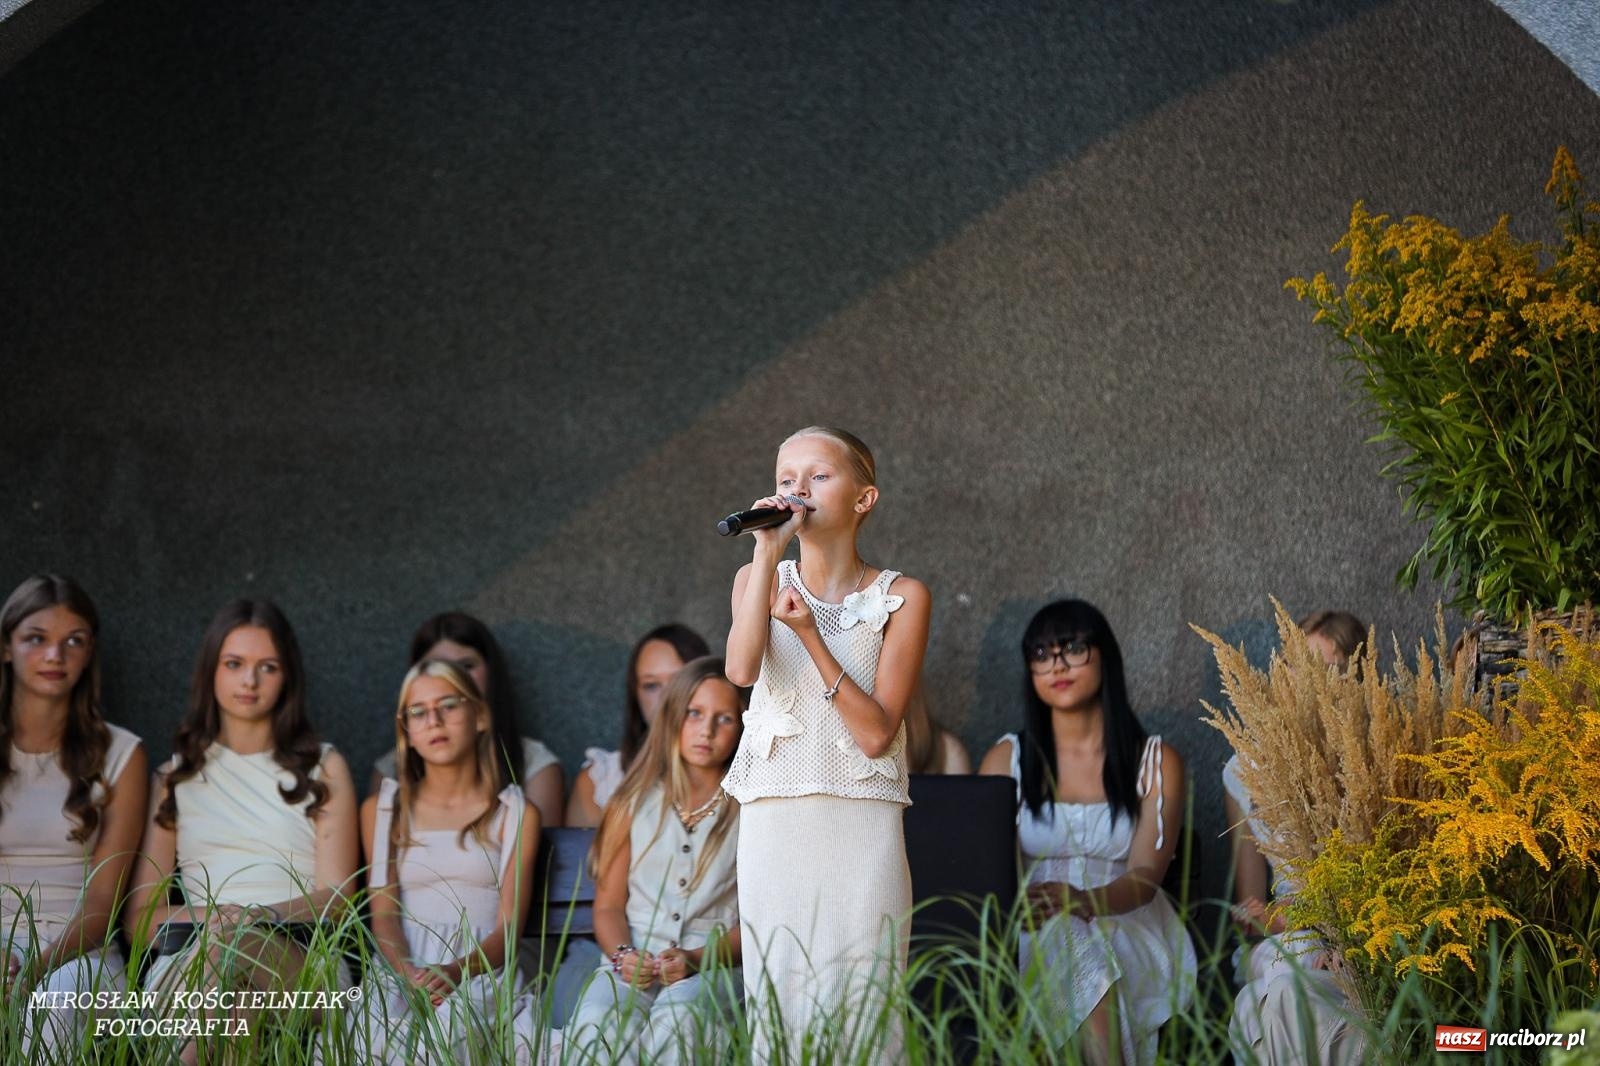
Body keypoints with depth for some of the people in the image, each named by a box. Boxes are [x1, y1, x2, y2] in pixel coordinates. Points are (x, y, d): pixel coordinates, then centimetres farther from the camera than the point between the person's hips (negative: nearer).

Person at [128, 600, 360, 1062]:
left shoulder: (324, 768, 20)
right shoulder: (176, 775, 23)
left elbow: (336, 899, 8)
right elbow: (140, 918, 16)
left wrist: (259, 918, -14)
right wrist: (208, 915, -7)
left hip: (301, 962, -1)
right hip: (188, 964, 1)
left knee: (234, 938, -39)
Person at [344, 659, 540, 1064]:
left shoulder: (516, 814, 12)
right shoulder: (382, 809, 18)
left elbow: (507, 930, 3)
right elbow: (383, 913, 6)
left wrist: (455, 972, -19)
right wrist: (409, 975, -16)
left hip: (482, 972, -1)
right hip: (401, 968, 1)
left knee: (449, 1025, -37)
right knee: (375, 1027, -34)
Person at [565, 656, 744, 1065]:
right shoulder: (634, 805, 15)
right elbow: (608, 904, 15)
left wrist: (697, 959, -14)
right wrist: (623, 954, -7)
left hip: (714, 967, -2)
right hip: (636, 965, 2)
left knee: (678, 1019, -39)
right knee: (595, 1024, -33)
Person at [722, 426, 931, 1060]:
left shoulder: (901, 598, 2)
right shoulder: (759, 578, 10)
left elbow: (876, 733, -8)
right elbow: (741, 669, -13)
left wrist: (810, 634, -13)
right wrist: (768, 554, -14)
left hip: (861, 824, -2)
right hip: (774, 823, 2)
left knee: (860, 1002, -4)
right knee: (776, 999, -1)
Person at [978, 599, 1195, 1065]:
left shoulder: (1156, 762, 9)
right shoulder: (1006, 760, 13)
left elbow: (1145, 877, -6)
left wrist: (1085, 901, -30)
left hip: (1128, 927, -1)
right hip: (1034, 933, 1)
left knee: (1082, 945, -37)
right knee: (1066, 940, -36)